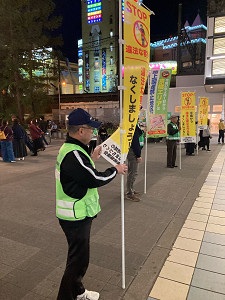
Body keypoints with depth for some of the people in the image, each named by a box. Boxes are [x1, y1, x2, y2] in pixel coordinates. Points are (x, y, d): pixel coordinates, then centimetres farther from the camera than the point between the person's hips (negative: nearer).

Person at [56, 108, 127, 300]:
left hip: (78, 214, 11)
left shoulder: (68, 149, 8)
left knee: (78, 256, 25)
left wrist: (92, 159, 12)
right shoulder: (74, 154, -26)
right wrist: (116, 170, -10)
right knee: (78, 260, 5)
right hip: (76, 217, -11)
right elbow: (95, 179, -25)